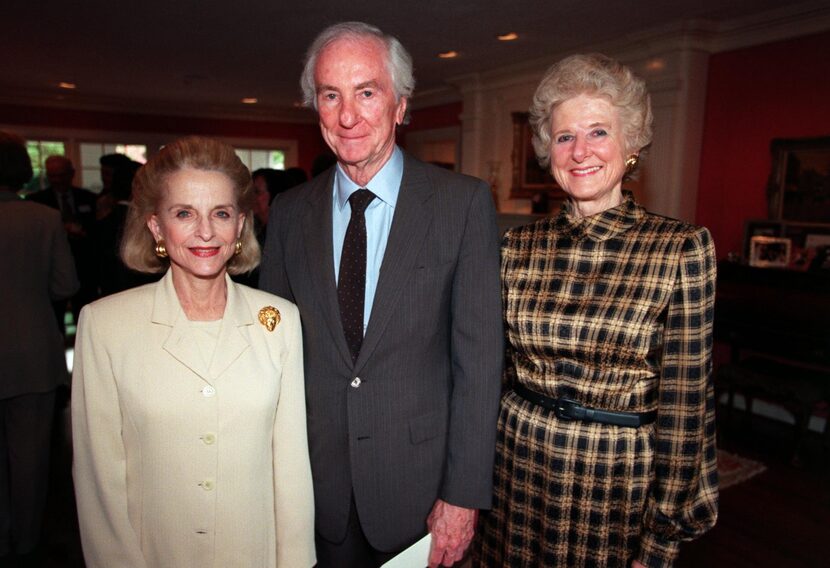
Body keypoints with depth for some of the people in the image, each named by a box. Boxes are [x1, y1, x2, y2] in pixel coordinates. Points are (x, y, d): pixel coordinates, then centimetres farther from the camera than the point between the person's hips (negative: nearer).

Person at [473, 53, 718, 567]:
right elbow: (493, 369, 5)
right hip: (517, 464, 3)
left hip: (621, 475, -2)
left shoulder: (682, 248, -11)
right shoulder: (518, 246, -2)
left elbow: (684, 403, -9)